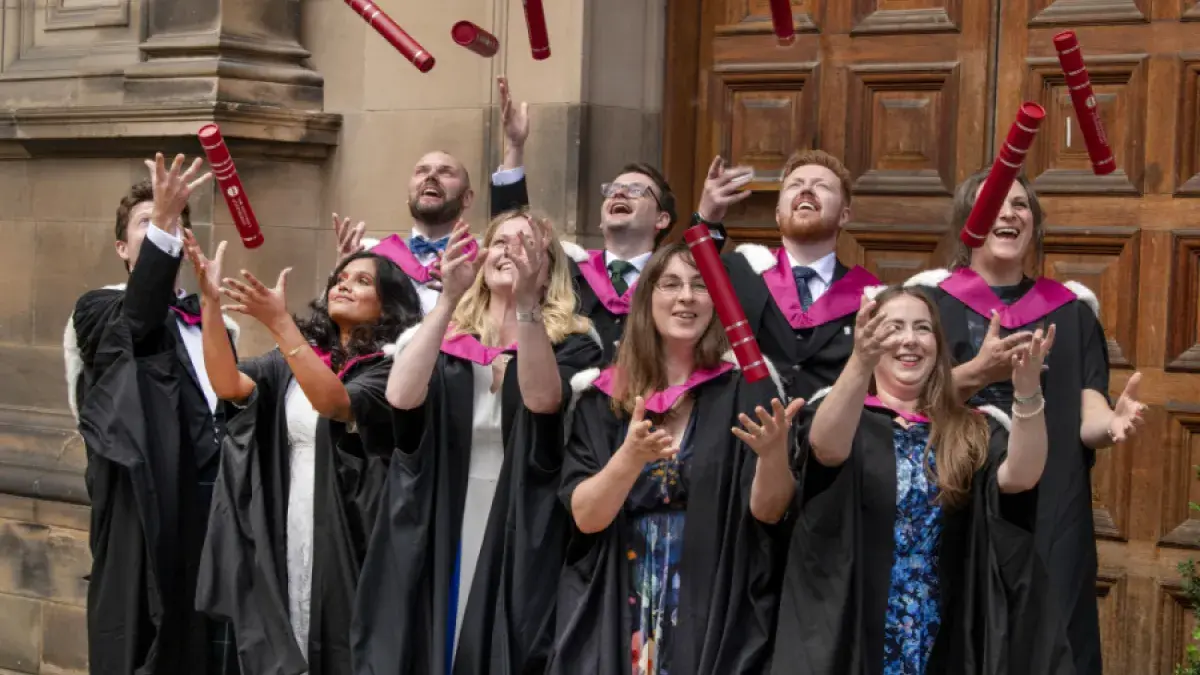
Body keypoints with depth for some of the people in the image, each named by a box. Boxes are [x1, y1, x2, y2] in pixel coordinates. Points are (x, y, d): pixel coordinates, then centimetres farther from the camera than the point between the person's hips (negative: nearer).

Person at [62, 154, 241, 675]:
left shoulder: (211, 322, 21)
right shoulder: (99, 311, 5)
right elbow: (139, 316, -20)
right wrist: (161, 221, -32)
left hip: (217, 505, 5)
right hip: (148, 510, -5)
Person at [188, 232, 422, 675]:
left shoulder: (390, 366, -4)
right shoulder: (291, 361, 11)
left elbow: (335, 402, -23)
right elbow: (229, 386, -6)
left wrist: (279, 322, -31)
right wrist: (211, 301, -16)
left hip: (349, 537, -4)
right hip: (286, 535, 4)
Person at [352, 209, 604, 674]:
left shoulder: (571, 346, 2)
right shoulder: (442, 340, 8)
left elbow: (542, 398, -21)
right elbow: (401, 396, -14)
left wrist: (526, 301, -32)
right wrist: (449, 298, -22)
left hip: (520, 541, -2)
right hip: (438, 539, 2)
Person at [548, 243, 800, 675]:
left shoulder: (747, 389, -2)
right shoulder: (602, 397, 1)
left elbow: (770, 510, -9)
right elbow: (585, 516, -8)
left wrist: (774, 452, -29)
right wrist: (631, 456, -25)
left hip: (716, 616, -1)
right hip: (617, 618, 1)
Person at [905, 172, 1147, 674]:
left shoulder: (1072, 309, 10)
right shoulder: (929, 298, 3)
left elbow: (1086, 417, 0)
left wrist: (1115, 423, -23)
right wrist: (978, 372, -24)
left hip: (1051, 515, 2)